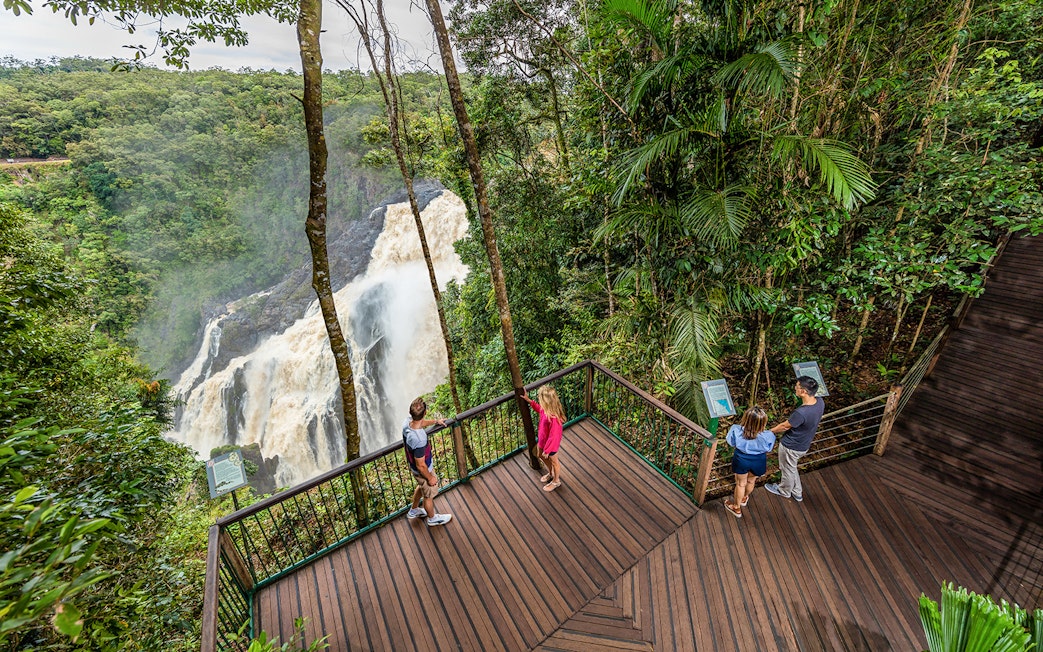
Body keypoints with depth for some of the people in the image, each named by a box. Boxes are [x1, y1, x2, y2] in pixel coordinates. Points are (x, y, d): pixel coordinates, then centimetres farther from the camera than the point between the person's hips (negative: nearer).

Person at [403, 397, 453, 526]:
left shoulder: (407, 422, -21)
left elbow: (420, 423, 7)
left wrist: (435, 421, 22)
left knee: (421, 487, 35)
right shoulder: (419, 440, -44)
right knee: (428, 495, 22)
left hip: (412, 466, 7)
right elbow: (421, 466, -30)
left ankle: (413, 511, 59)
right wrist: (430, 478, -12)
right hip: (423, 471, -7)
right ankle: (432, 518, 51)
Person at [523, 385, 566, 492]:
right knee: (541, 455, 31)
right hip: (542, 439, 8)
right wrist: (528, 400, 5)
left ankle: (556, 481, 49)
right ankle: (551, 473, 59)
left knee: (553, 461, 20)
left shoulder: (553, 418, -42)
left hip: (551, 443, -8)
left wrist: (547, 450, -19)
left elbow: (553, 437, -31)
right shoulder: (546, 408, -17)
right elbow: (540, 409, 9)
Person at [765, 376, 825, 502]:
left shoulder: (801, 413, -39)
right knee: (791, 467, 31)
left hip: (791, 447, -7)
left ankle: (784, 491, 48)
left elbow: (784, 426, -21)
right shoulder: (820, 401, -16)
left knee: (788, 469, 22)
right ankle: (797, 492, 50)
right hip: (803, 445, 7)